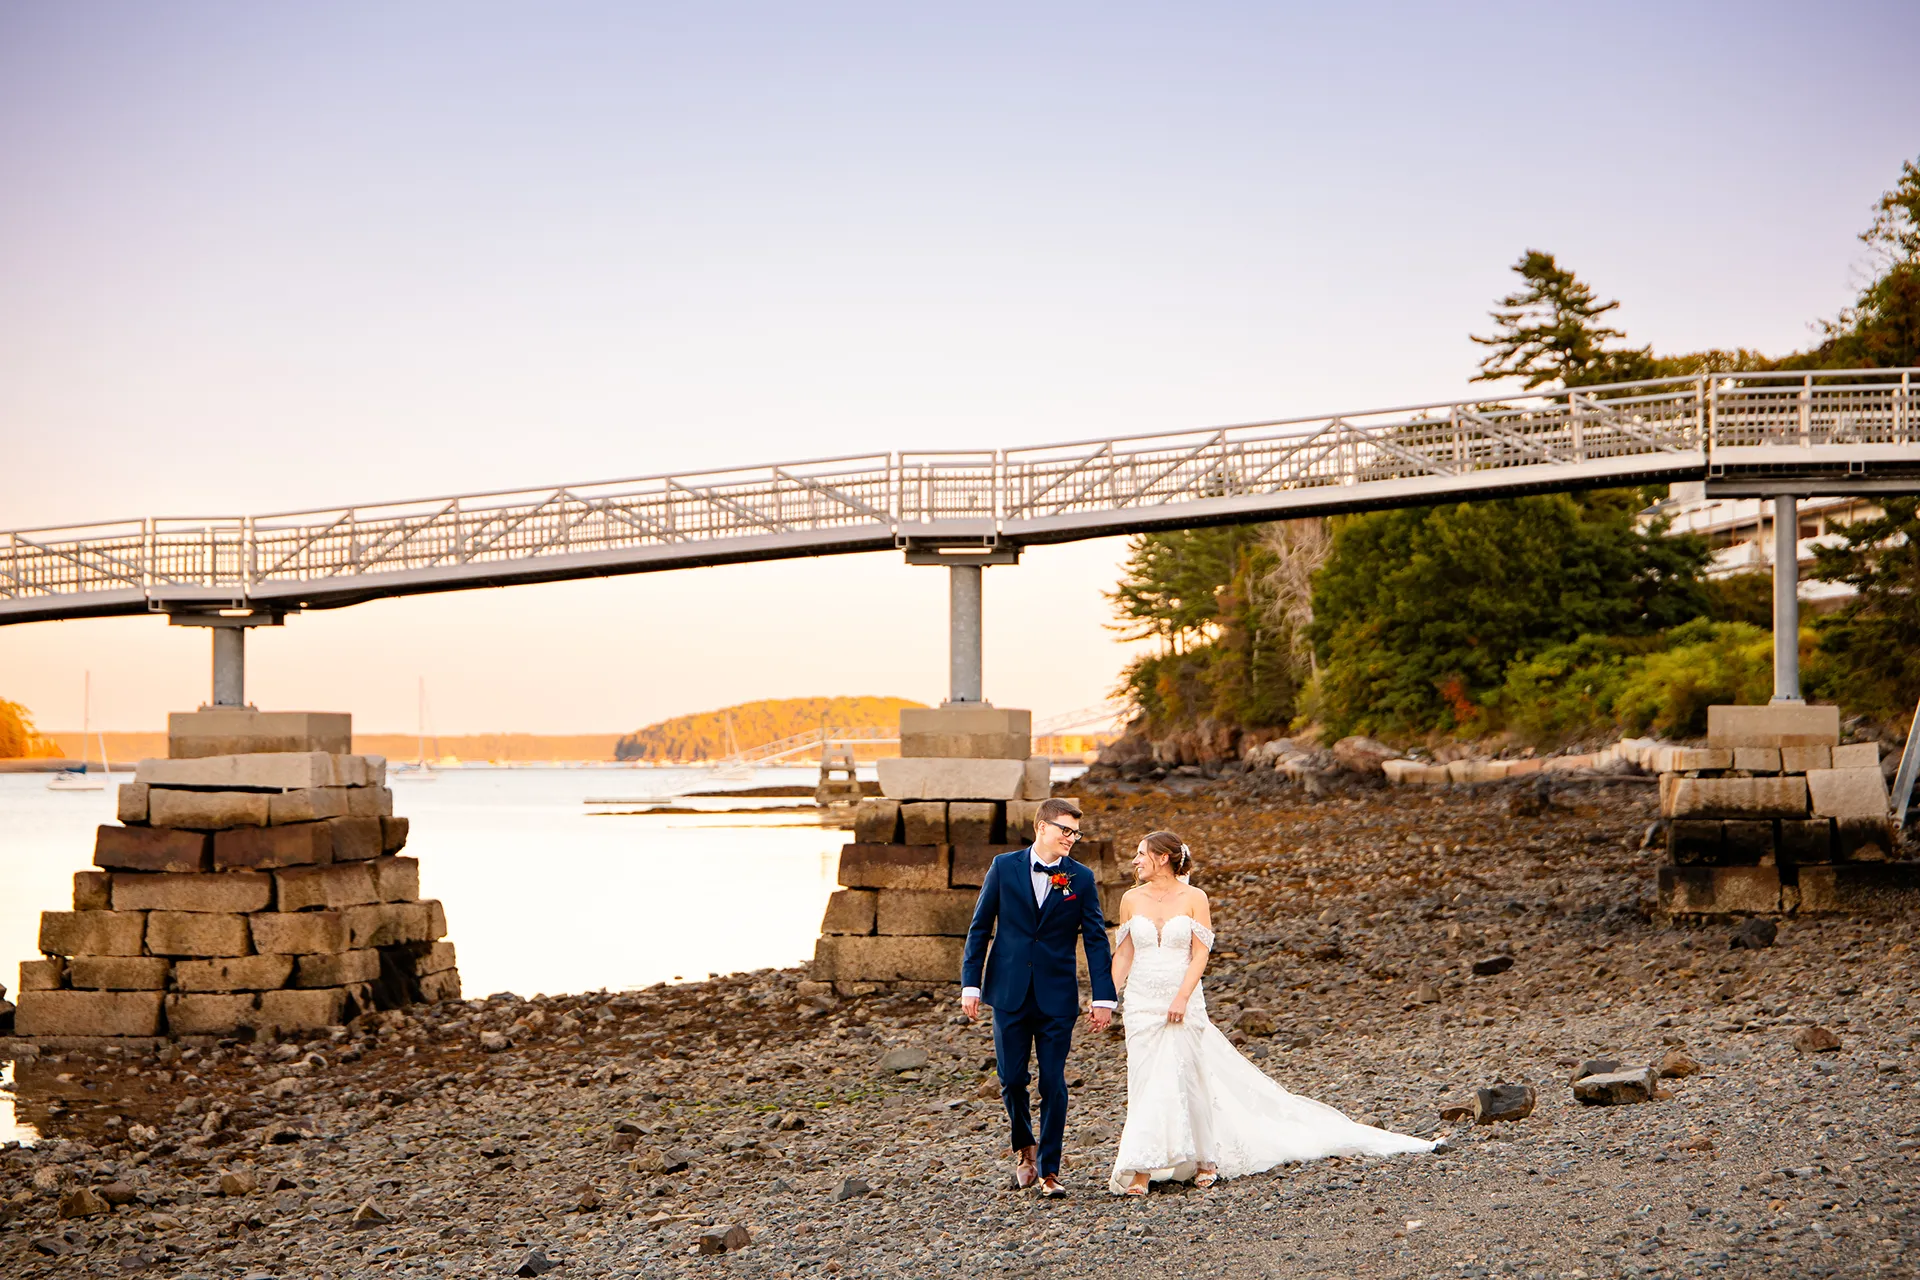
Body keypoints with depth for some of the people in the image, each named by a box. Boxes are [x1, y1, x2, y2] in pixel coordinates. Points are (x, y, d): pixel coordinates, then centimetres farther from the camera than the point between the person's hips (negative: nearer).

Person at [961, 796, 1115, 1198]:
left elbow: (1096, 939, 1)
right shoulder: (1004, 867, 1)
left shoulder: (1081, 878, 1)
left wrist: (1103, 996, -5)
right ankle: (1024, 1146, 30)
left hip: (1057, 998, 0)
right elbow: (980, 928, 5)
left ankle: (1048, 1170, 8)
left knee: (1054, 1085, -1)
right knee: (1011, 1080, 4)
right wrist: (970, 984, -1)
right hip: (1009, 994, 0)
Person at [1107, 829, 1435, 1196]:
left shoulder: (1193, 898, -3)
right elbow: (1123, 953, 9)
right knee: (1145, 1084, -2)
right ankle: (1140, 1174, -3)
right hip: (1141, 1002, 2)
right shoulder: (1131, 899, 6)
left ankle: (1205, 1159, 20)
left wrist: (1182, 998, -16)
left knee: (1185, 1081, 1)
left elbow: (1200, 954, -6)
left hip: (1183, 1003, -2)